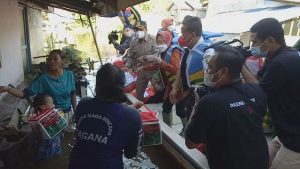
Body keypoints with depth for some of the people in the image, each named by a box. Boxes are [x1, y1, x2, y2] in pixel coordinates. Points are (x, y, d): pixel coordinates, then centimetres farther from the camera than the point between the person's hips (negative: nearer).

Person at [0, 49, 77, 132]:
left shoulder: (69, 75, -9)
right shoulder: (43, 79, -17)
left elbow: (73, 94, 1)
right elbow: (25, 93, -20)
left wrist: (75, 111, 4)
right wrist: (7, 89, -35)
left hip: (68, 112, 3)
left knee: (70, 132, 20)